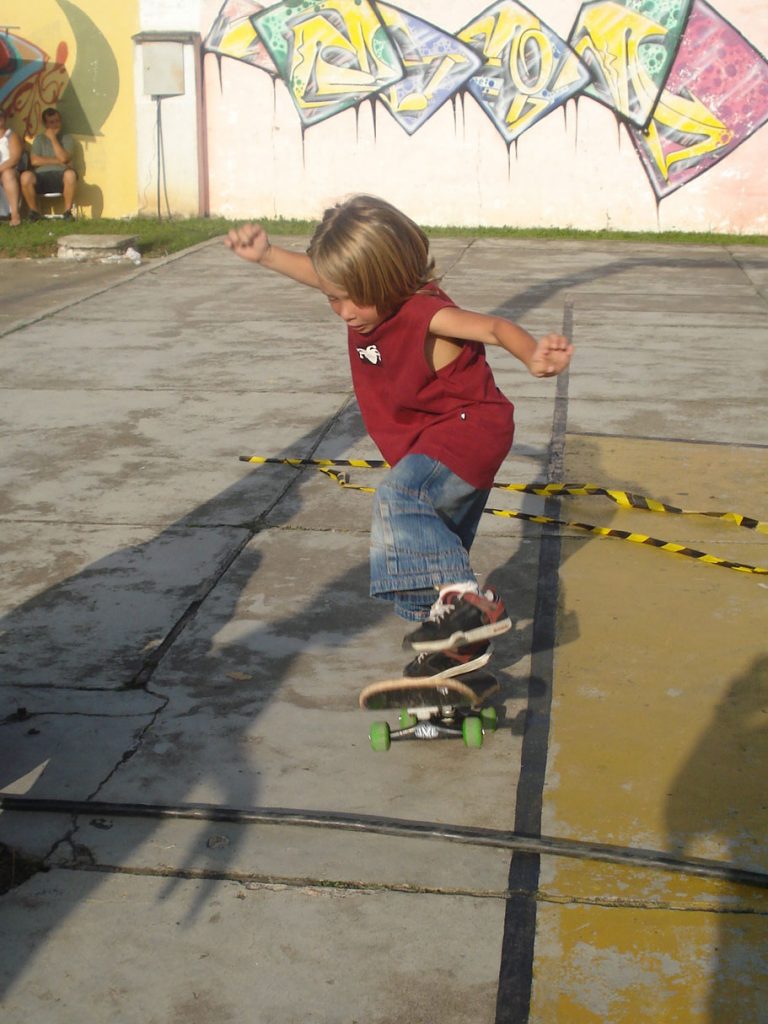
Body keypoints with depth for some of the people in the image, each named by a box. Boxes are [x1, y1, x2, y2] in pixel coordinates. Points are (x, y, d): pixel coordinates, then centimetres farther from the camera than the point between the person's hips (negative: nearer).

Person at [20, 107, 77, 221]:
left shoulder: (67, 138, 13)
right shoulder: (39, 139, 14)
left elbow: (64, 158, -5)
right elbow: (34, 161, -1)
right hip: (41, 176, 1)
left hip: (60, 176, -1)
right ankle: (34, 211, -10)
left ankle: (67, 211, -19)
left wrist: (53, 138, -3)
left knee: (70, 174, -37)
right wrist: (58, 161, -4)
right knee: (26, 176, -33)